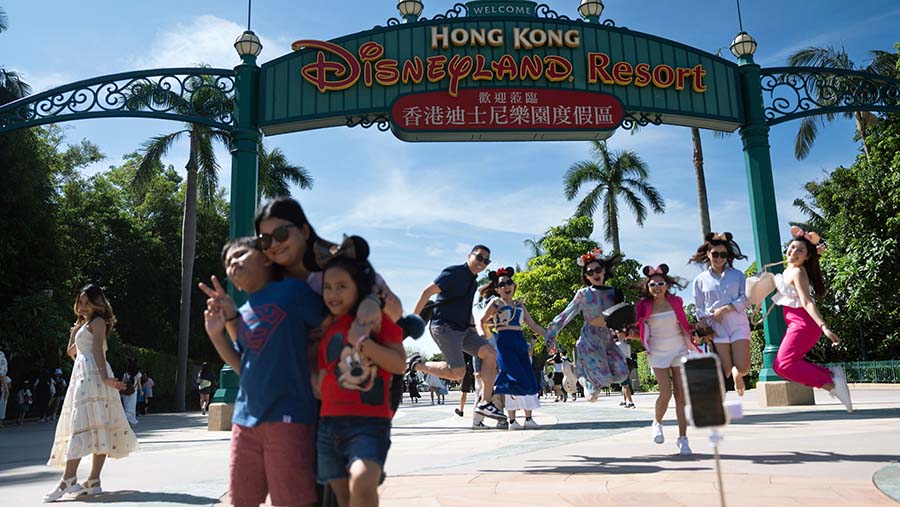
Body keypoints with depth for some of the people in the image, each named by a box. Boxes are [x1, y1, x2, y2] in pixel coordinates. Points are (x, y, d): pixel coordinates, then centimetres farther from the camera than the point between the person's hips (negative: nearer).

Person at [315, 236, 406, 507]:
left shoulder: (379, 318, 1)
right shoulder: (326, 330, 14)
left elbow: (399, 364, -9)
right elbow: (322, 383, 18)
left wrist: (361, 341, -16)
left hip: (370, 423, -5)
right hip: (329, 423, 5)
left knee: (362, 482, -29)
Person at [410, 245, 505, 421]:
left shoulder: (472, 281, 17)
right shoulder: (454, 273, -11)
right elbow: (427, 292, -16)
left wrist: (472, 325, 19)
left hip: (462, 329, 9)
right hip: (444, 327, -9)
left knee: (490, 353, -5)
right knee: (457, 373, -17)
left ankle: (485, 402, -2)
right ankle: (417, 364, 3)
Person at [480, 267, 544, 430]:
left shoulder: (519, 304, 18)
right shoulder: (496, 303, 4)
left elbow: (533, 325, 18)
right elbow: (482, 322, 6)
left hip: (520, 343, 6)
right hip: (505, 343, -6)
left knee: (529, 379, 1)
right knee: (516, 379, -12)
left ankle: (528, 419, 7)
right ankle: (512, 420, -5)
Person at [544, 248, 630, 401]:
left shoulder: (614, 293, 7)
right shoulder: (584, 293, -3)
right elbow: (566, 315, -1)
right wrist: (551, 333, -4)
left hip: (608, 339, 5)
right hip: (590, 339, -5)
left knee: (621, 373, -9)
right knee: (604, 378, -14)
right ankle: (582, 376, 19)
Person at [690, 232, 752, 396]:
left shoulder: (737, 275, 8)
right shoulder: (700, 280, 8)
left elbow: (745, 298, -1)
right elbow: (699, 308, 8)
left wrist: (726, 309, -13)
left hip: (739, 325, 0)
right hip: (716, 329, 0)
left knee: (743, 368, -7)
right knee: (724, 371, -2)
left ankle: (737, 374, 29)